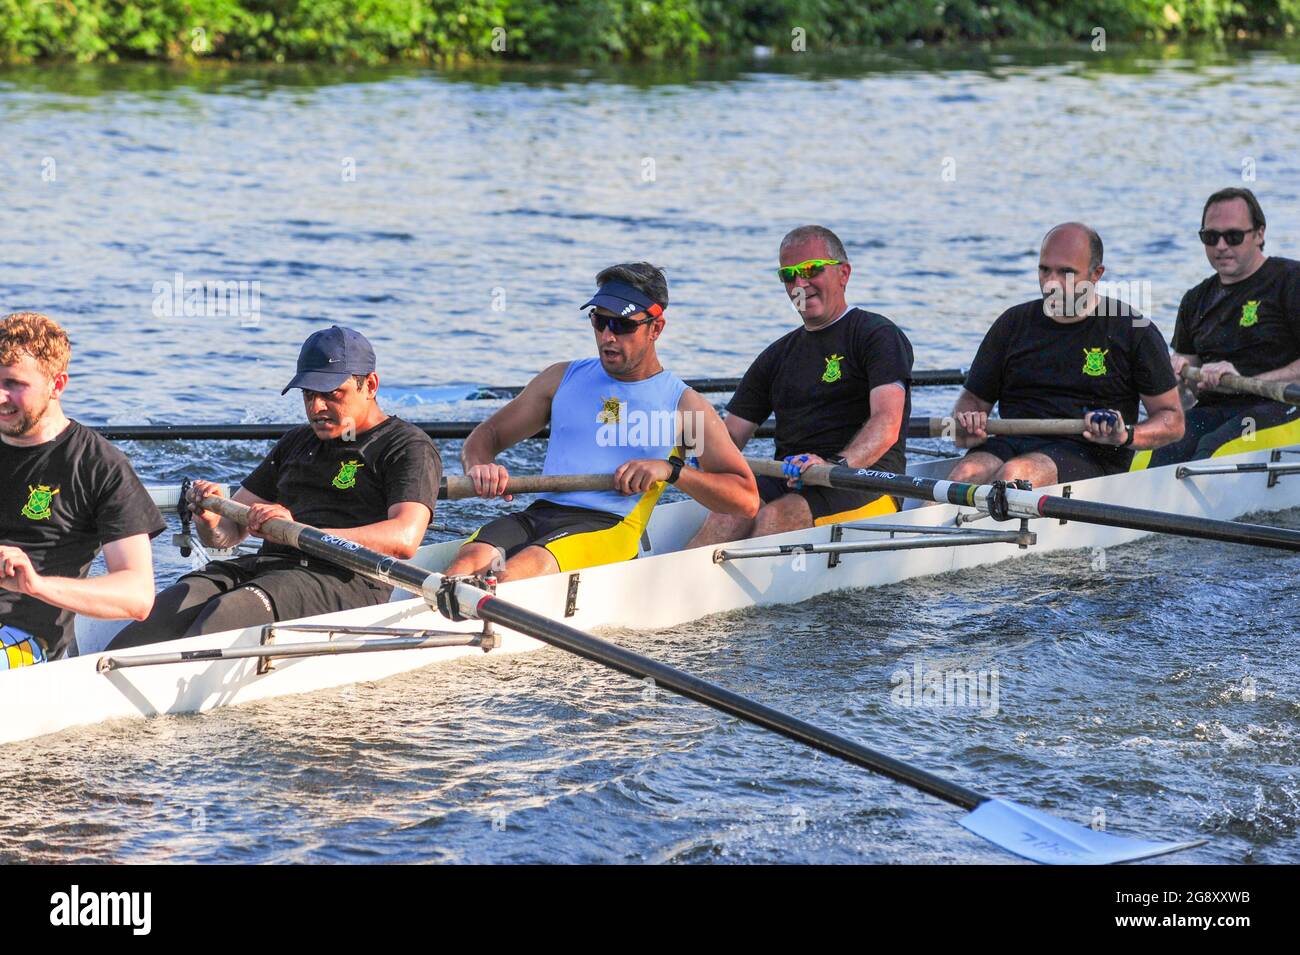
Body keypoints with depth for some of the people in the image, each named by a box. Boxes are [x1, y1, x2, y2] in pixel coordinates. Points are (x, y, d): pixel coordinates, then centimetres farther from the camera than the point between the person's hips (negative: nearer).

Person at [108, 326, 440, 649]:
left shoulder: (407, 447, 6)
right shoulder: (296, 443, 29)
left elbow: (405, 539, -14)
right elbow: (227, 533, 27)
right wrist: (211, 521, 0)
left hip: (346, 580, -6)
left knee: (233, 610, -35)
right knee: (177, 602, -26)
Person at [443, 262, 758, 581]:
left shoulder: (684, 405, 12)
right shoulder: (563, 379, 22)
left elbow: (747, 500, 6)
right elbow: (486, 435, 24)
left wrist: (671, 469, -9)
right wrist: (479, 467, -1)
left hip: (610, 528, -3)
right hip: (537, 514, 3)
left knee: (528, 565, -37)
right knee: (471, 559, -32)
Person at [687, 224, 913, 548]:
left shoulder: (878, 335, 1)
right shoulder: (777, 356, 22)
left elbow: (887, 424, -14)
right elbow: (732, 433, 18)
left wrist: (836, 465, -32)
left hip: (864, 481, -4)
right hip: (787, 480, 5)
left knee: (776, 516, -33)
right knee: (732, 512, -28)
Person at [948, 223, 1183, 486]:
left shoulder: (1133, 329, 5)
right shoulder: (1014, 323, 15)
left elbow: (1173, 420, 6)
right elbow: (972, 399, 20)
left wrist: (1126, 436, -15)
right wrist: (966, 429, -5)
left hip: (1091, 456, -3)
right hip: (1013, 444, 3)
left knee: (1014, 474, -36)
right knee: (965, 474, -32)